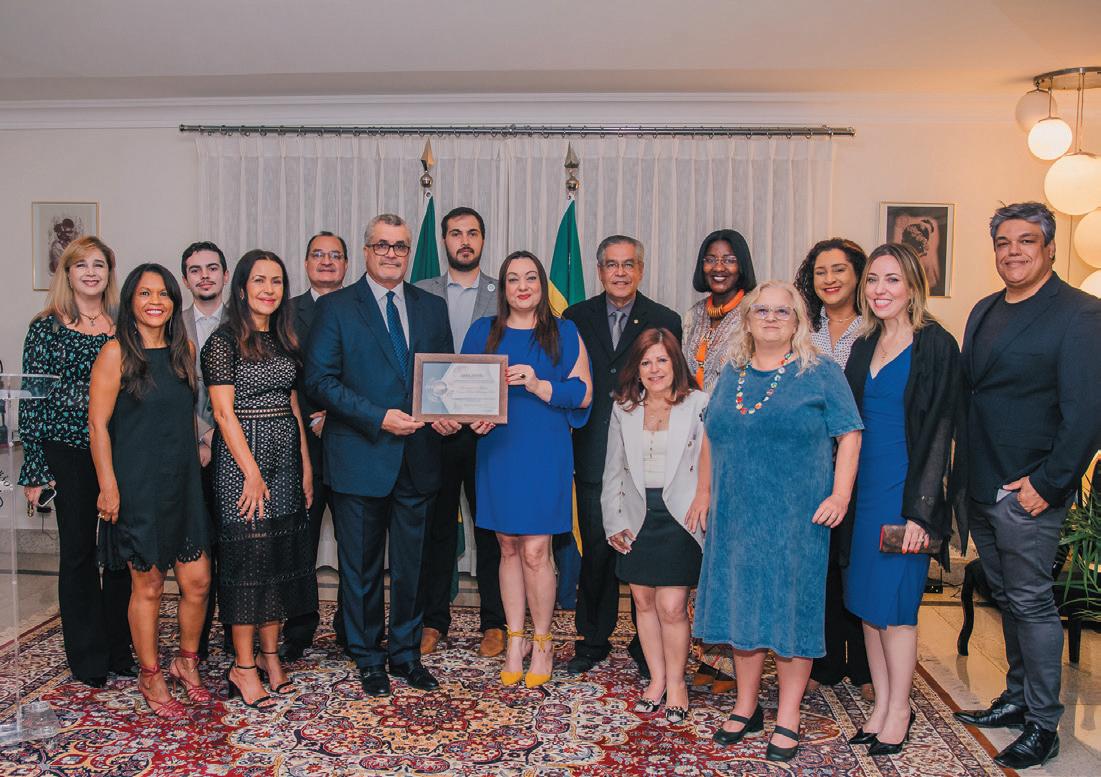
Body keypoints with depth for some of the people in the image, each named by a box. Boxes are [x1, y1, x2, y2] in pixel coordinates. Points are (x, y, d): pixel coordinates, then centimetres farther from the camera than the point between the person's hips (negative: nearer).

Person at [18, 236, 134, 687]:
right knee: (78, 552, 6)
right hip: (70, 453, -2)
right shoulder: (46, 329, 0)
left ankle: (120, 651, 20)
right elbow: (32, 401, -2)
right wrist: (35, 469, -6)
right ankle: (88, 660, 18)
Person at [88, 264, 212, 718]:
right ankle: (150, 678, 24)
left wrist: (194, 460, 11)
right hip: (137, 485, -5)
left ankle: (187, 663, 29)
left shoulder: (184, 350, 8)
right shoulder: (116, 352, -8)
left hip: (183, 482, 5)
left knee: (198, 581, 7)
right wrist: (108, 487, -14)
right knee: (148, 586, 6)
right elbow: (98, 424, -10)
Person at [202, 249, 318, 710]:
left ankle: (270, 654, 22)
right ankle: (243, 667, 9)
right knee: (247, 554, -2)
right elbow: (224, 412, -12)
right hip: (242, 455, -6)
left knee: (283, 554, 9)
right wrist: (252, 473, -15)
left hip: (286, 455, 7)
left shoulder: (283, 340, 12)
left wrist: (306, 464, 9)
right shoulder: (224, 342, -7)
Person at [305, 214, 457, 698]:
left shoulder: (432, 308, 10)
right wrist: (378, 417, -18)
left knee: (412, 565, 13)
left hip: (418, 459, 3)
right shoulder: (335, 308, -1)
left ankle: (406, 652, 29)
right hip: (360, 459, -3)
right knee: (361, 567, 10)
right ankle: (368, 658, 27)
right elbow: (320, 380, -9)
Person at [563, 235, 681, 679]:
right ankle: (593, 640, 23)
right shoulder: (576, 318, 7)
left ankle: (646, 644, 22)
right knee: (596, 549, 8)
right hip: (594, 455, 1)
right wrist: (567, 445, 0)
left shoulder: (665, 321, 3)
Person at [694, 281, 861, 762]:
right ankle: (746, 707, 25)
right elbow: (713, 437, 17)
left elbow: (849, 435, -5)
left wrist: (840, 494, -15)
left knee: (790, 608, 3)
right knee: (742, 606, 10)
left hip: (796, 518, -4)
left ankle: (787, 719, 17)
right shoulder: (732, 374, 12)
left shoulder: (820, 374, -2)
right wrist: (706, 491, 11)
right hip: (736, 515, 4)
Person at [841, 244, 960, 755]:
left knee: (893, 603, 0)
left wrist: (920, 510, -16)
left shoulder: (936, 346, -8)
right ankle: (881, 705, 24)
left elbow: (938, 433, -12)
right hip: (862, 489, 6)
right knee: (865, 601, 11)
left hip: (904, 491, -6)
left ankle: (899, 711, 18)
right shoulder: (864, 348, 11)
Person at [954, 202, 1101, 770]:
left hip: (1028, 492, -7)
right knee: (1006, 596, 18)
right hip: (980, 488, 7)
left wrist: (1047, 483, -17)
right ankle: (1017, 699, 34)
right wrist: (962, 473, 11)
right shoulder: (984, 312, 12)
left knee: (1030, 602, 2)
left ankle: (1043, 726, 17)